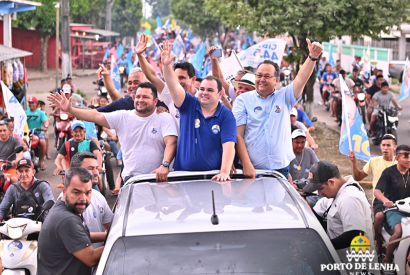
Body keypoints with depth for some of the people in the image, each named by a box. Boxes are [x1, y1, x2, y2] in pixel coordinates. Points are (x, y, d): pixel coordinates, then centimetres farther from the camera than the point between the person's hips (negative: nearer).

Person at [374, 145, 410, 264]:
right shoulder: (389, 172, -3)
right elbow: (377, 191, -13)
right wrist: (385, 200, -34)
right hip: (393, 208, -4)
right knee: (399, 232, -30)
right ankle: (387, 260, -10)